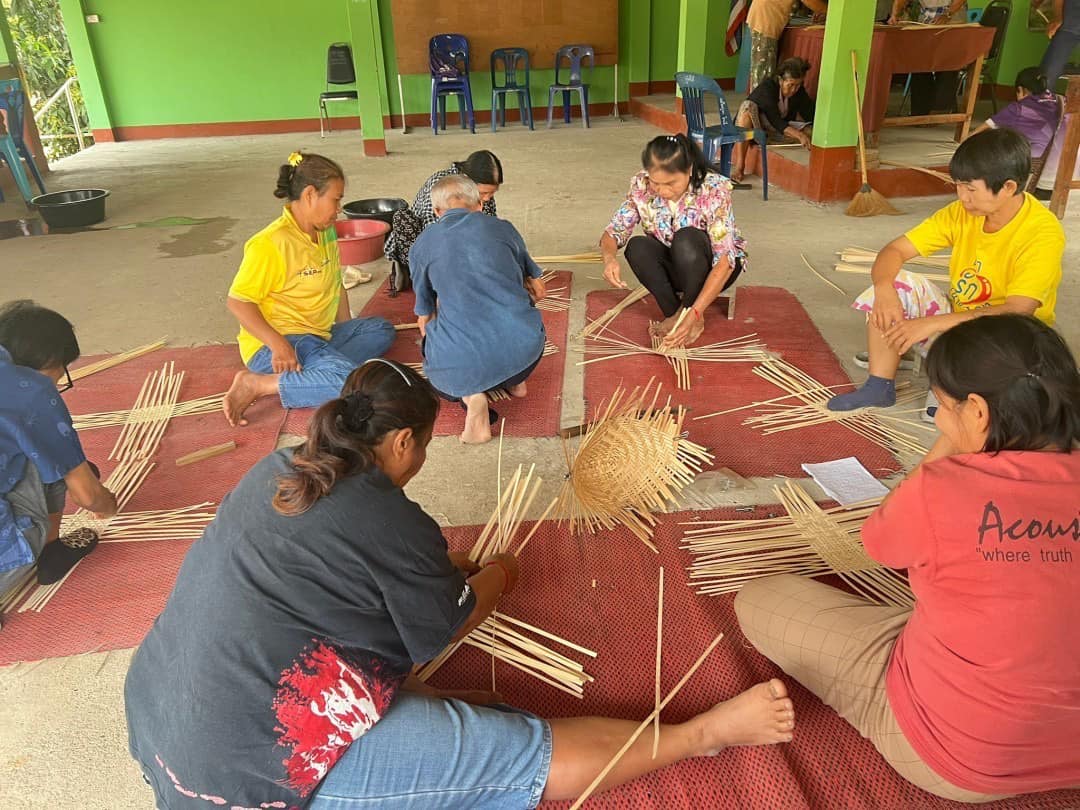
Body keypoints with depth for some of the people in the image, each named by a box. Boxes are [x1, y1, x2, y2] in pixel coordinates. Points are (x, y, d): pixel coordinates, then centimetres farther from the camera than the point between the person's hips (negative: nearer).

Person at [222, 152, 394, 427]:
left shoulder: (326, 232, 7)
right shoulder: (271, 243, -18)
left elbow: (336, 286, 17)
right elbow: (237, 301, -17)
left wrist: (346, 329, 8)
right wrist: (278, 345, -25)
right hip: (274, 343, -10)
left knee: (381, 329, 14)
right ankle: (257, 384, -15)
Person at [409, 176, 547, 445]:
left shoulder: (421, 245, 10)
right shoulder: (503, 228, 14)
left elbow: (425, 316, 23)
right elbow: (538, 290, 31)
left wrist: (429, 338, 46)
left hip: (462, 360, -3)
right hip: (525, 351, 3)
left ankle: (469, 395, 2)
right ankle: (515, 380, 21)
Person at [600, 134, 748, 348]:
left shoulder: (714, 189, -27)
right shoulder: (641, 186, -16)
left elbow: (724, 261, -32)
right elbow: (614, 232, -10)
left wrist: (694, 314, -43)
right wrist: (609, 257, -35)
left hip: (713, 268, -3)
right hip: (674, 267, 4)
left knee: (686, 238, -34)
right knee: (637, 247, -27)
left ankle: (693, 318, -17)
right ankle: (675, 315, -17)